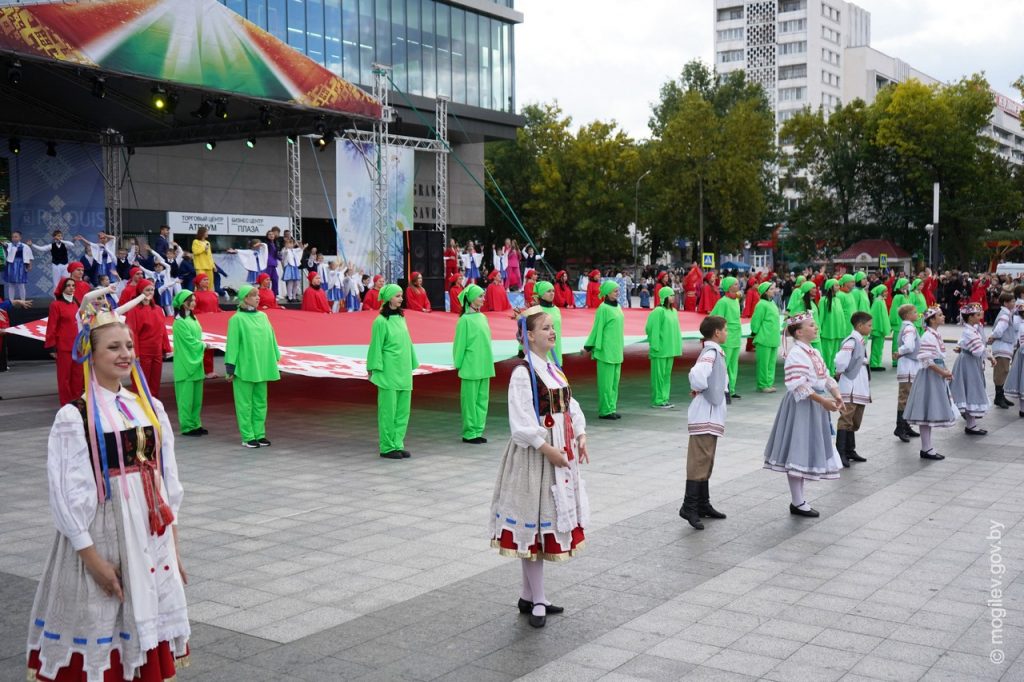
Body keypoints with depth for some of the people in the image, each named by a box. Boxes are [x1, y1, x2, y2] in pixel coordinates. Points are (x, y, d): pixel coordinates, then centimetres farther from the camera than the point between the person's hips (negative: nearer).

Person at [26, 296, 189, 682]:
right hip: (102, 538, -5)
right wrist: (93, 559, -13)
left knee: (149, 629, 13)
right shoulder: (74, 418, -10)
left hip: (152, 538, 5)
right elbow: (68, 495, -11)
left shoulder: (150, 407, 5)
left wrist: (174, 548, 11)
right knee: (99, 640, 5)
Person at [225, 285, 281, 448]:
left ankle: (259, 434, 16)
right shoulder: (237, 319, -6)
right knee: (245, 403, 1)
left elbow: (271, 339, 14)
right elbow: (232, 344, -7)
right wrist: (230, 368, -9)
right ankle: (247, 437, 6)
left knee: (260, 402, 9)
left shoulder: (263, 316, 10)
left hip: (261, 367, 6)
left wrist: (275, 360, 11)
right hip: (244, 368, -6)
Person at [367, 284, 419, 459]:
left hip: (403, 371, 7)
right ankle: (387, 447, 5)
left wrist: (411, 365, 14)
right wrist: (374, 369, -9)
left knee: (402, 410, 8)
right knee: (388, 410, -2)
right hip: (388, 372, -7)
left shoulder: (401, 318, 11)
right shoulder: (381, 321, -9)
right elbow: (376, 346, -8)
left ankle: (398, 444, 15)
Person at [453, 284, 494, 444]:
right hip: (471, 367, -7)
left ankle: (478, 431, 16)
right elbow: (460, 344, -6)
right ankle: (469, 433, 7)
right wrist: (458, 364, -3)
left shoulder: (482, 317, 9)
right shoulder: (465, 320, -10)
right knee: (470, 400, 0)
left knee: (482, 399, 9)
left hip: (484, 366, 7)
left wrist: (488, 362, 13)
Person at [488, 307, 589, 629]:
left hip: (561, 450, 9)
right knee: (535, 522, -1)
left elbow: (571, 406, 14)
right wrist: (547, 449, -21)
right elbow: (521, 421, -20)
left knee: (549, 522, 13)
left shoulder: (554, 369, 12)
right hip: (536, 453, -9)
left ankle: (528, 596, 24)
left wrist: (580, 437, 1)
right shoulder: (523, 372, -15)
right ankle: (537, 601, 9)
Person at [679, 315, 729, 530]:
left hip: (712, 416, 10)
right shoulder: (711, 352, -16)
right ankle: (689, 506, -9)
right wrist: (698, 389, -16)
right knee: (700, 460, -10)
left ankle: (703, 504, 20)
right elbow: (697, 374, -34)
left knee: (705, 461, 13)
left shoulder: (714, 351, 14)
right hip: (706, 416, -10)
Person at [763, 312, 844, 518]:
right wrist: (823, 400, -27)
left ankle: (799, 498, 23)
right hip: (801, 406, -9)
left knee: (805, 453, 14)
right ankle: (797, 503, 4)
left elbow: (826, 377, 14)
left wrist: (836, 395, -3)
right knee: (798, 452, -2)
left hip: (815, 405, 10)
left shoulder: (814, 352, 13)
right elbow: (798, 386, -24)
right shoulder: (796, 354, -16)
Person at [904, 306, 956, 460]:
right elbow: (926, 360, -22)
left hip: (937, 376, 10)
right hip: (930, 376, -9)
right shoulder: (928, 336, -16)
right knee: (927, 413, -4)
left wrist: (945, 371, 4)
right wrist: (942, 372, -19)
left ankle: (927, 448, 18)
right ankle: (926, 449, 1)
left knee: (931, 413, 12)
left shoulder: (936, 335, 12)